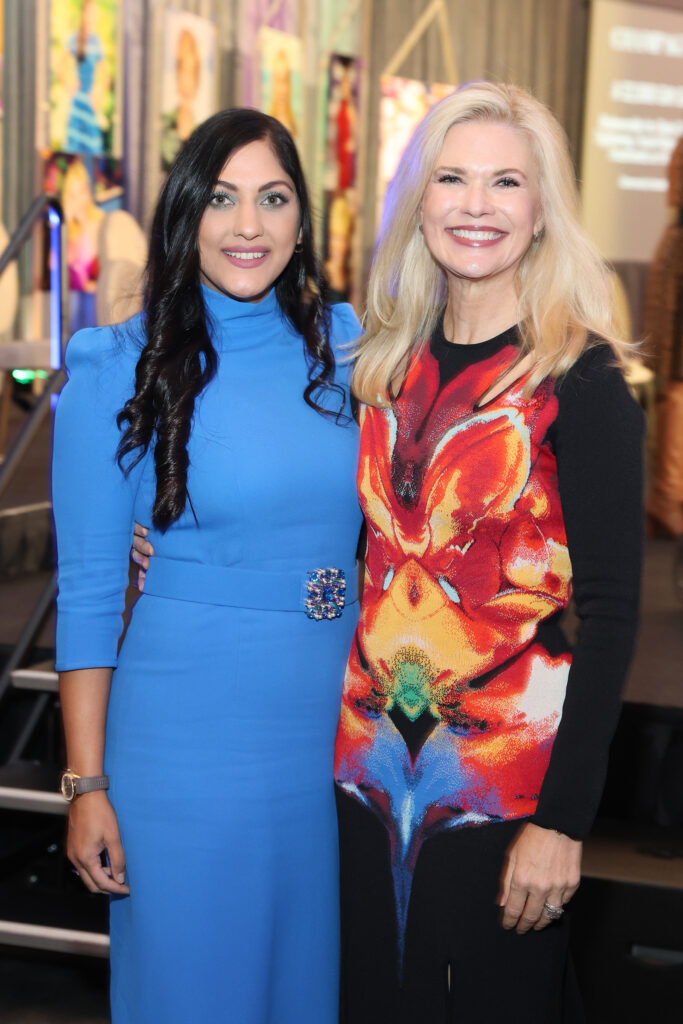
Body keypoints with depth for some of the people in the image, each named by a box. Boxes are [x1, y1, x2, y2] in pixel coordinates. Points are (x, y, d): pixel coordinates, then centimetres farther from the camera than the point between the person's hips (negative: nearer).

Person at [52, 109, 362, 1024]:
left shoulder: (343, 346, 3)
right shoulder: (120, 370, -8)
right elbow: (89, 589, -7)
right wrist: (87, 784, -8)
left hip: (335, 721, 4)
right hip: (190, 734, -4)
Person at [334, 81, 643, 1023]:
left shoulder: (581, 378, -11)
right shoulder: (392, 362, 6)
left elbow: (609, 612, -13)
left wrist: (564, 820, -16)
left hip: (505, 777, -5)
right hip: (371, 764, 5)